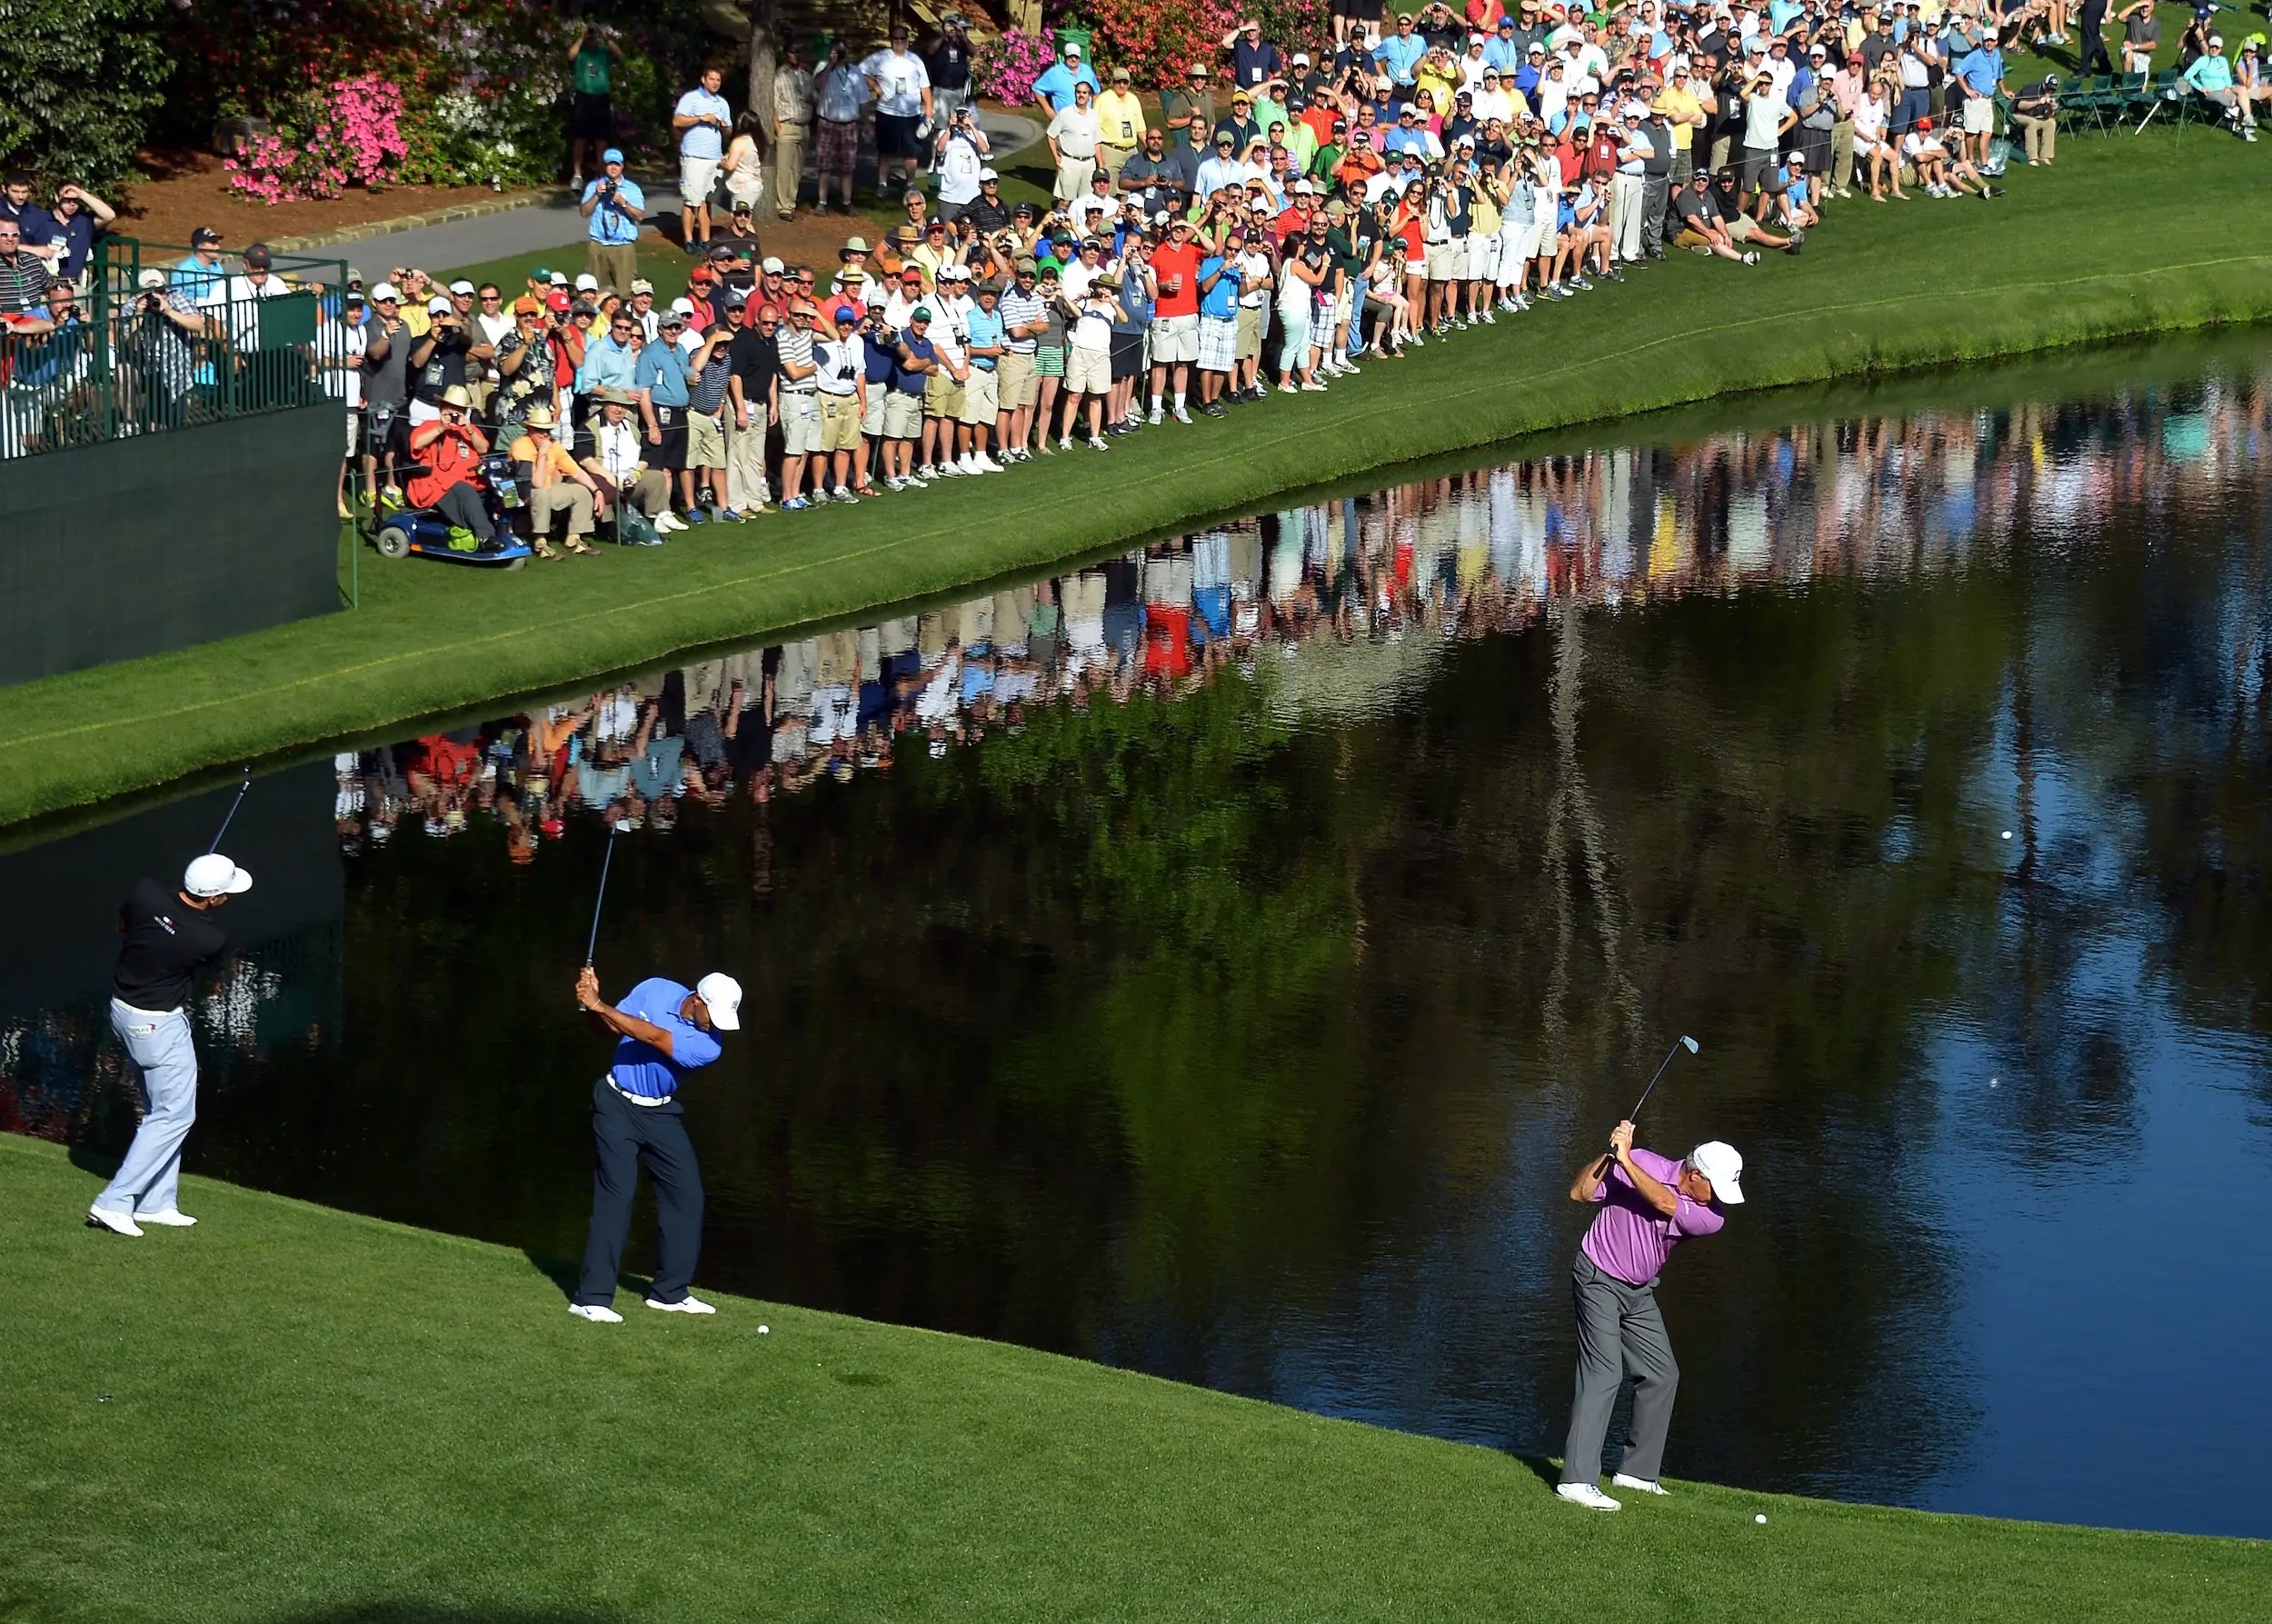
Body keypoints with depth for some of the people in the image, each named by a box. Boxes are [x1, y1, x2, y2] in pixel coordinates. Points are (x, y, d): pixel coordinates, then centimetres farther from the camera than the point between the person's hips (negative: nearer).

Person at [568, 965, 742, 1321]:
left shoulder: (708, 1046, -17)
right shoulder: (655, 990, -12)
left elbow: (653, 1037, -28)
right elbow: (615, 1026, -1)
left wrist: (599, 1006, -31)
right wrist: (593, 1002, -22)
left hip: (661, 1114, 3)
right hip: (618, 1105, -3)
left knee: (686, 1194, 4)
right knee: (616, 1194, -14)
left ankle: (670, 1291, 20)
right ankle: (592, 1298, -15)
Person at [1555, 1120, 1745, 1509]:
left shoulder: (1711, 1217, -11)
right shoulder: (1643, 1163, -19)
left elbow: (1665, 1204, -29)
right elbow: (1579, 1193, -17)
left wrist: (1625, 1160, -33)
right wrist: (1610, 1155, -30)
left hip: (1639, 1292, 6)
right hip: (1599, 1281, -6)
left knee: (1662, 1375, 8)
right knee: (1604, 1374, -17)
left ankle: (1637, 1471, 20)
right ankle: (1577, 1480, -22)